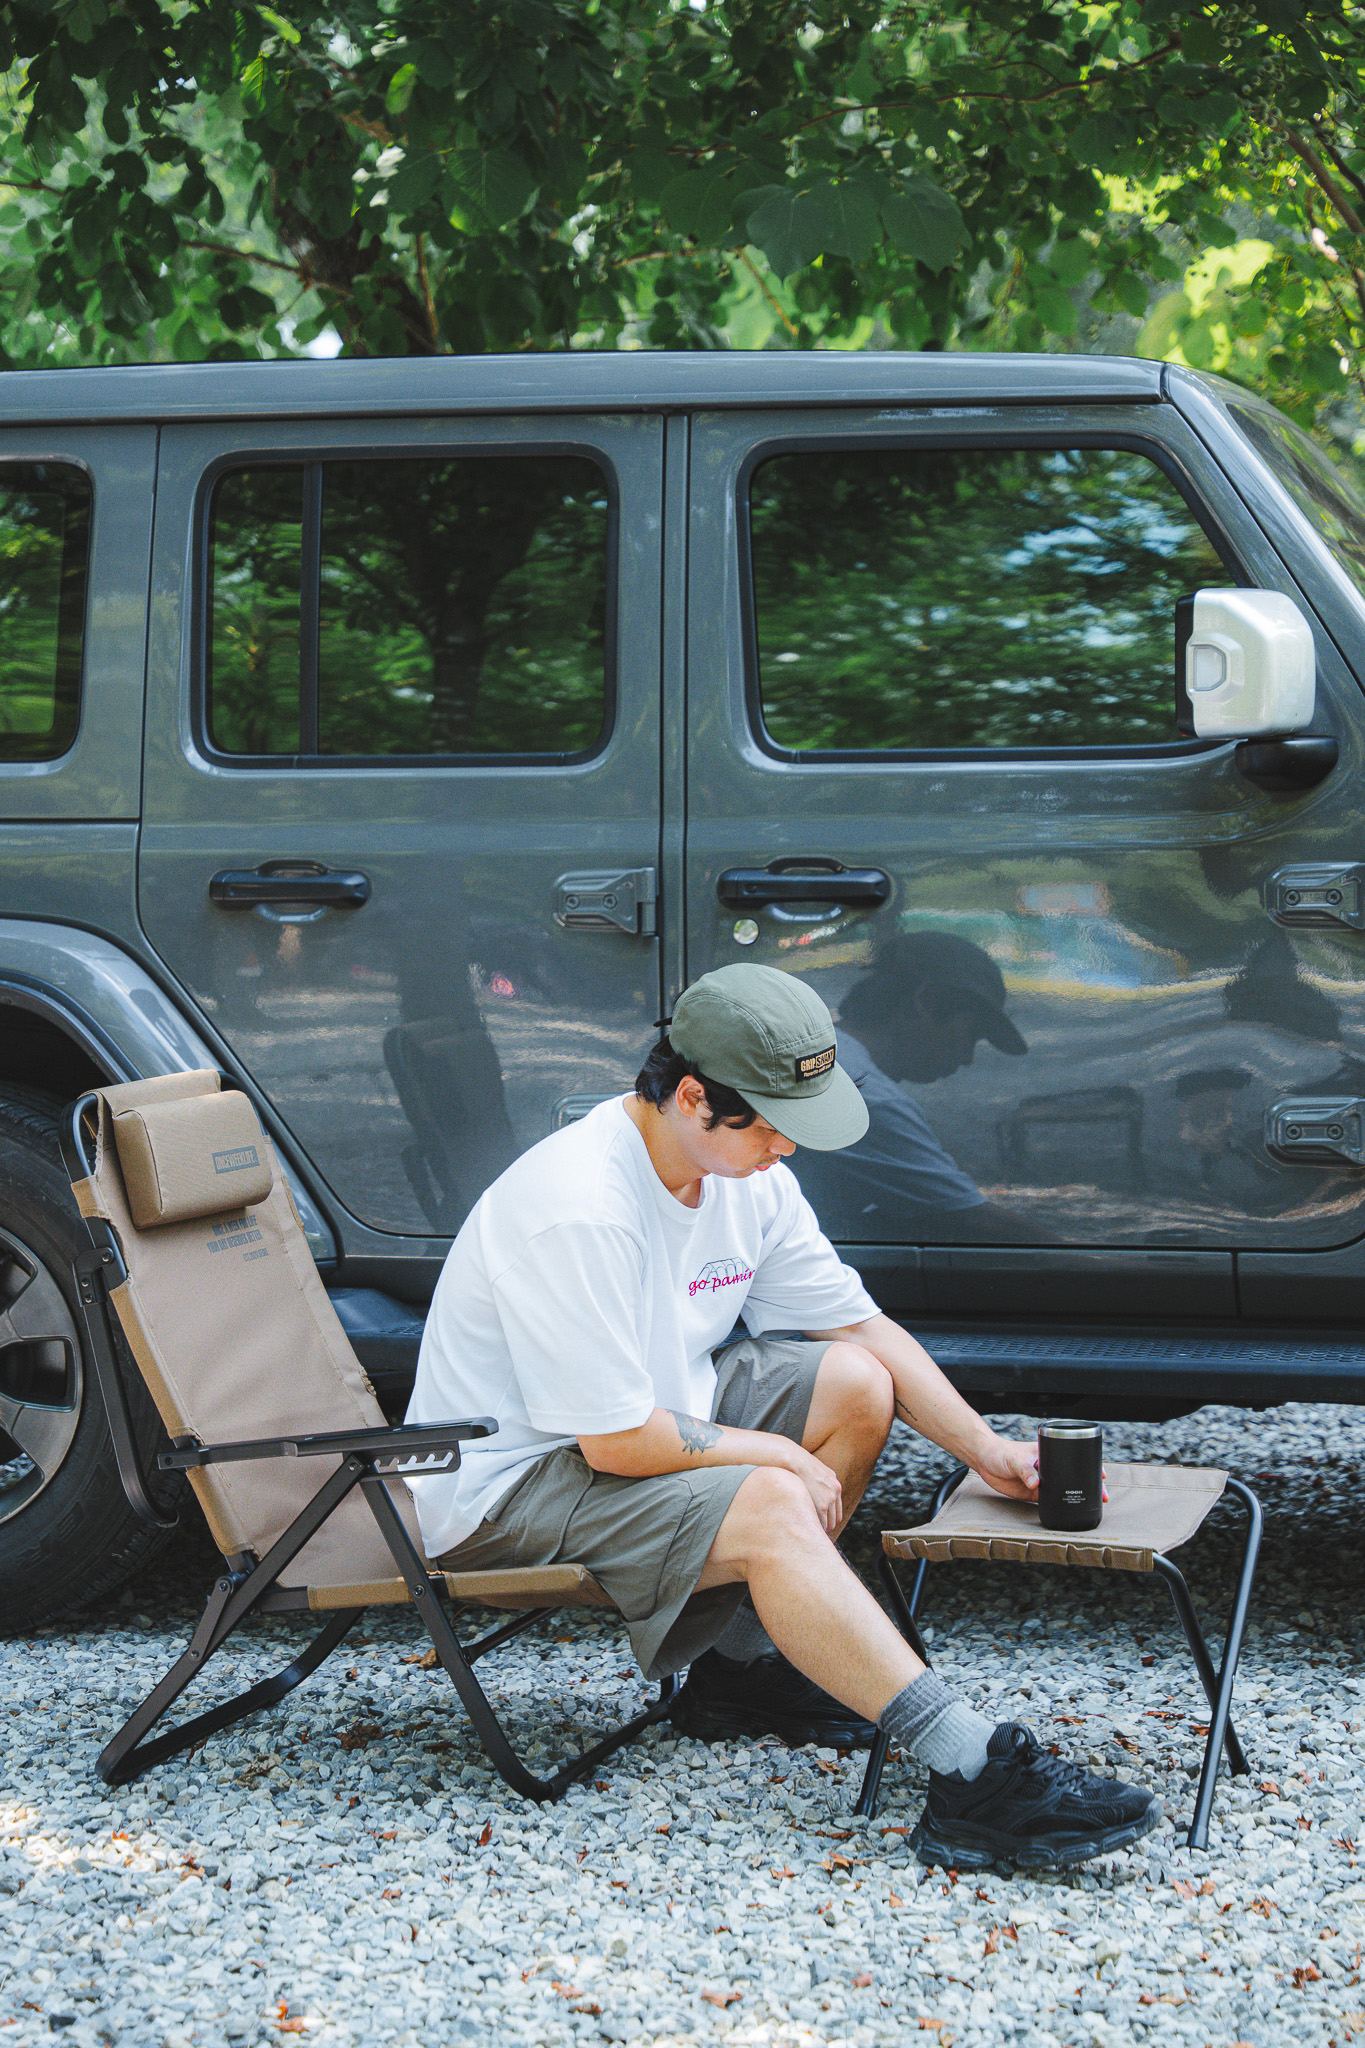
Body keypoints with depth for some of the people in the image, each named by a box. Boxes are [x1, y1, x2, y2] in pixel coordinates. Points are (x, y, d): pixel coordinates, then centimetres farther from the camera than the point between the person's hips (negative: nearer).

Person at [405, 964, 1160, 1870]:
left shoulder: (746, 1172, -2)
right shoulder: (579, 1210, -30)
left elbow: (862, 1326, 7)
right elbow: (619, 1444, -28)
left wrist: (984, 1447, -3)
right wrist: (775, 1456, -14)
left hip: (636, 1417, 10)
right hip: (507, 1481, -10)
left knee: (855, 1385, -2)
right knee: (771, 1507, -29)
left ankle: (738, 1668, 5)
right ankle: (975, 1776, -33)